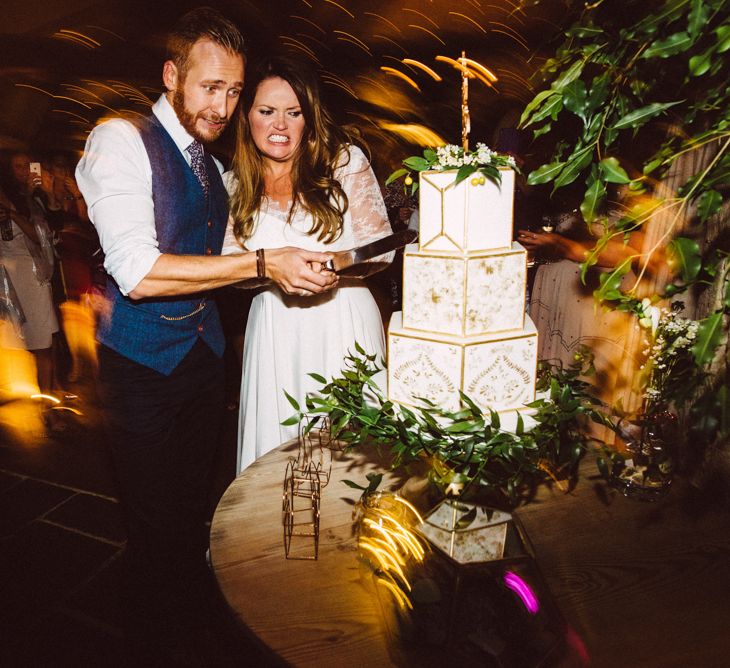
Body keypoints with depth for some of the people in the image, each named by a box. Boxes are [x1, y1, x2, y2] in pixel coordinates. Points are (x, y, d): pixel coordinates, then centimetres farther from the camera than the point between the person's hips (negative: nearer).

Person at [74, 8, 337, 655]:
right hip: (144, 363, -7)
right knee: (156, 521, 10)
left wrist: (292, 266, -4)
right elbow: (138, 272, -28)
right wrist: (263, 263, -29)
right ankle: (156, 640, 38)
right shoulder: (120, 140, -15)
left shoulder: (211, 166, 11)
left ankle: (194, 624, 47)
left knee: (195, 506, 23)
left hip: (203, 354, 7)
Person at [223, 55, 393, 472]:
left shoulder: (345, 160, -2)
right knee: (278, 449, 9)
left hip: (343, 322, -2)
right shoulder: (237, 184, 7)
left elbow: (381, 245, -3)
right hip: (275, 330, 3)